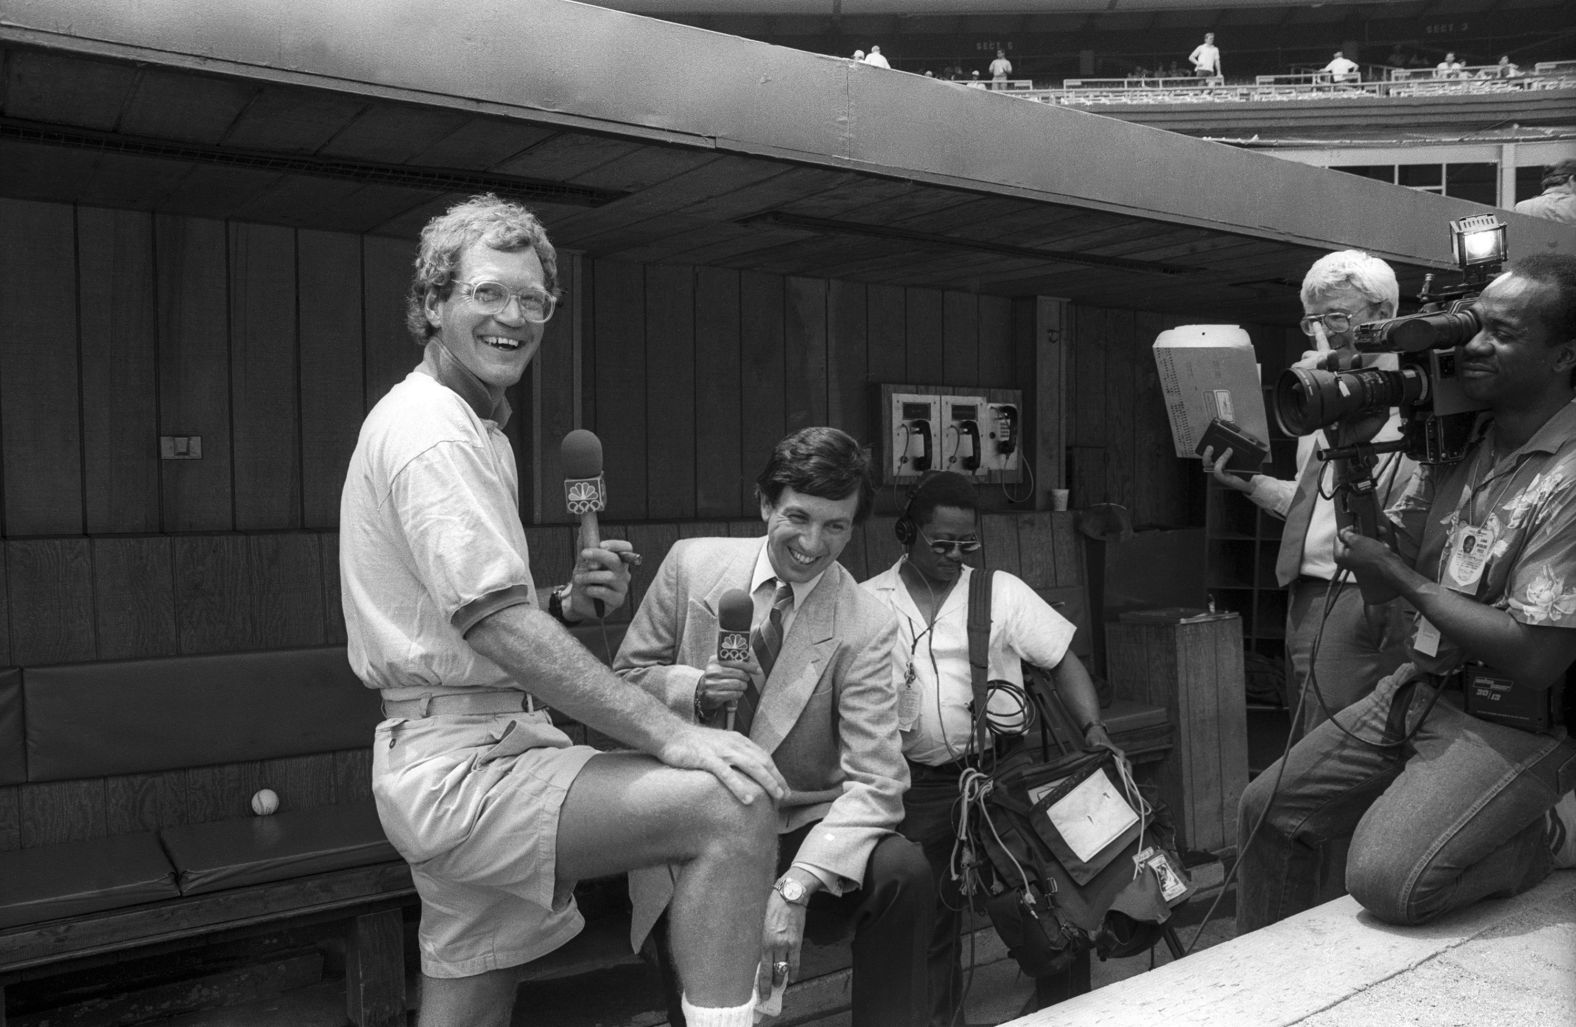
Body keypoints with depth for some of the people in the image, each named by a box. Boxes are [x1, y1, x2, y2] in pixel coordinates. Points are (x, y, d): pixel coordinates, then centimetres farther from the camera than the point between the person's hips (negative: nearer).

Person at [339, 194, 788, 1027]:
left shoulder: (471, 427, 20)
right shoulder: (431, 428, -12)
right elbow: (496, 625, -24)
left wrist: (569, 604, 2)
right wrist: (669, 734, -26)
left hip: (470, 754, 10)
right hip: (460, 761, -10)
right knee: (731, 807, -24)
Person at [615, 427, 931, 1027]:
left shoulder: (867, 628, -8)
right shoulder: (691, 565, -3)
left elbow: (875, 782, -15)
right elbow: (626, 677, 8)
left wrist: (796, 887, -29)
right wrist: (690, 688, -16)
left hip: (803, 828, 1)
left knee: (905, 872, -28)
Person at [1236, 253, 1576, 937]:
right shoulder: (1462, 440, 5)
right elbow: (1391, 554, 9)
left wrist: (1405, 581, -14)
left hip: (1513, 722, -7)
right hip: (1419, 687, 8)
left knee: (1385, 880, -25)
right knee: (1267, 807, 8)